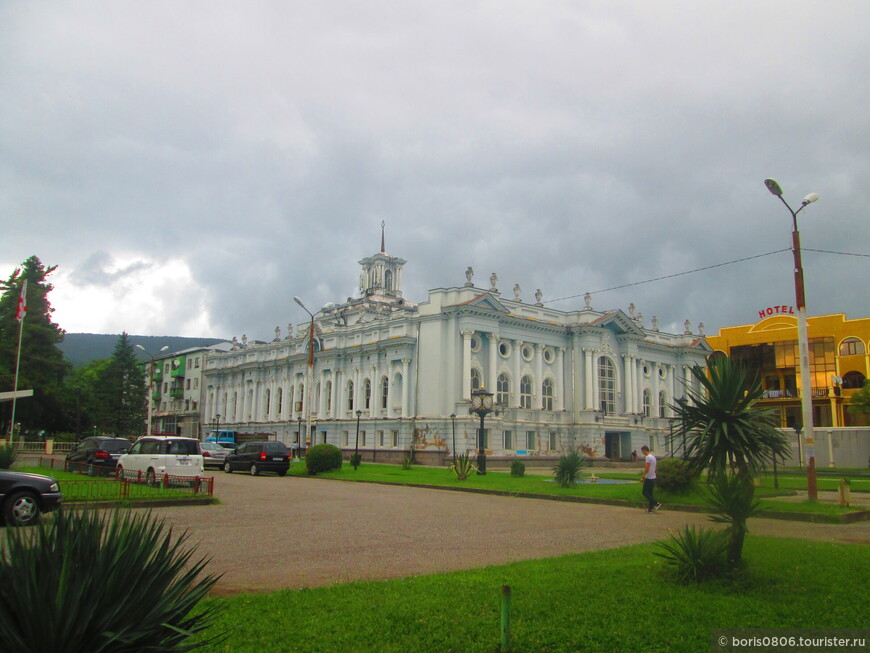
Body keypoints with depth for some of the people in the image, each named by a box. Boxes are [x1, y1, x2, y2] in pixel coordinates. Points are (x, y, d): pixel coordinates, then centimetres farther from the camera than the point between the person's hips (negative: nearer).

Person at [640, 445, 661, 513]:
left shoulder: (648, 457, -16)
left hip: (649, 478, -10)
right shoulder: (653, 457, 16)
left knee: (645, 493, -5)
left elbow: (647, 468, -22)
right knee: (650, 493, 12)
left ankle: (657, 504, -11)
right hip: (653, 477, 10)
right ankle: (650, 508, 11)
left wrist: (643, 477, -20)